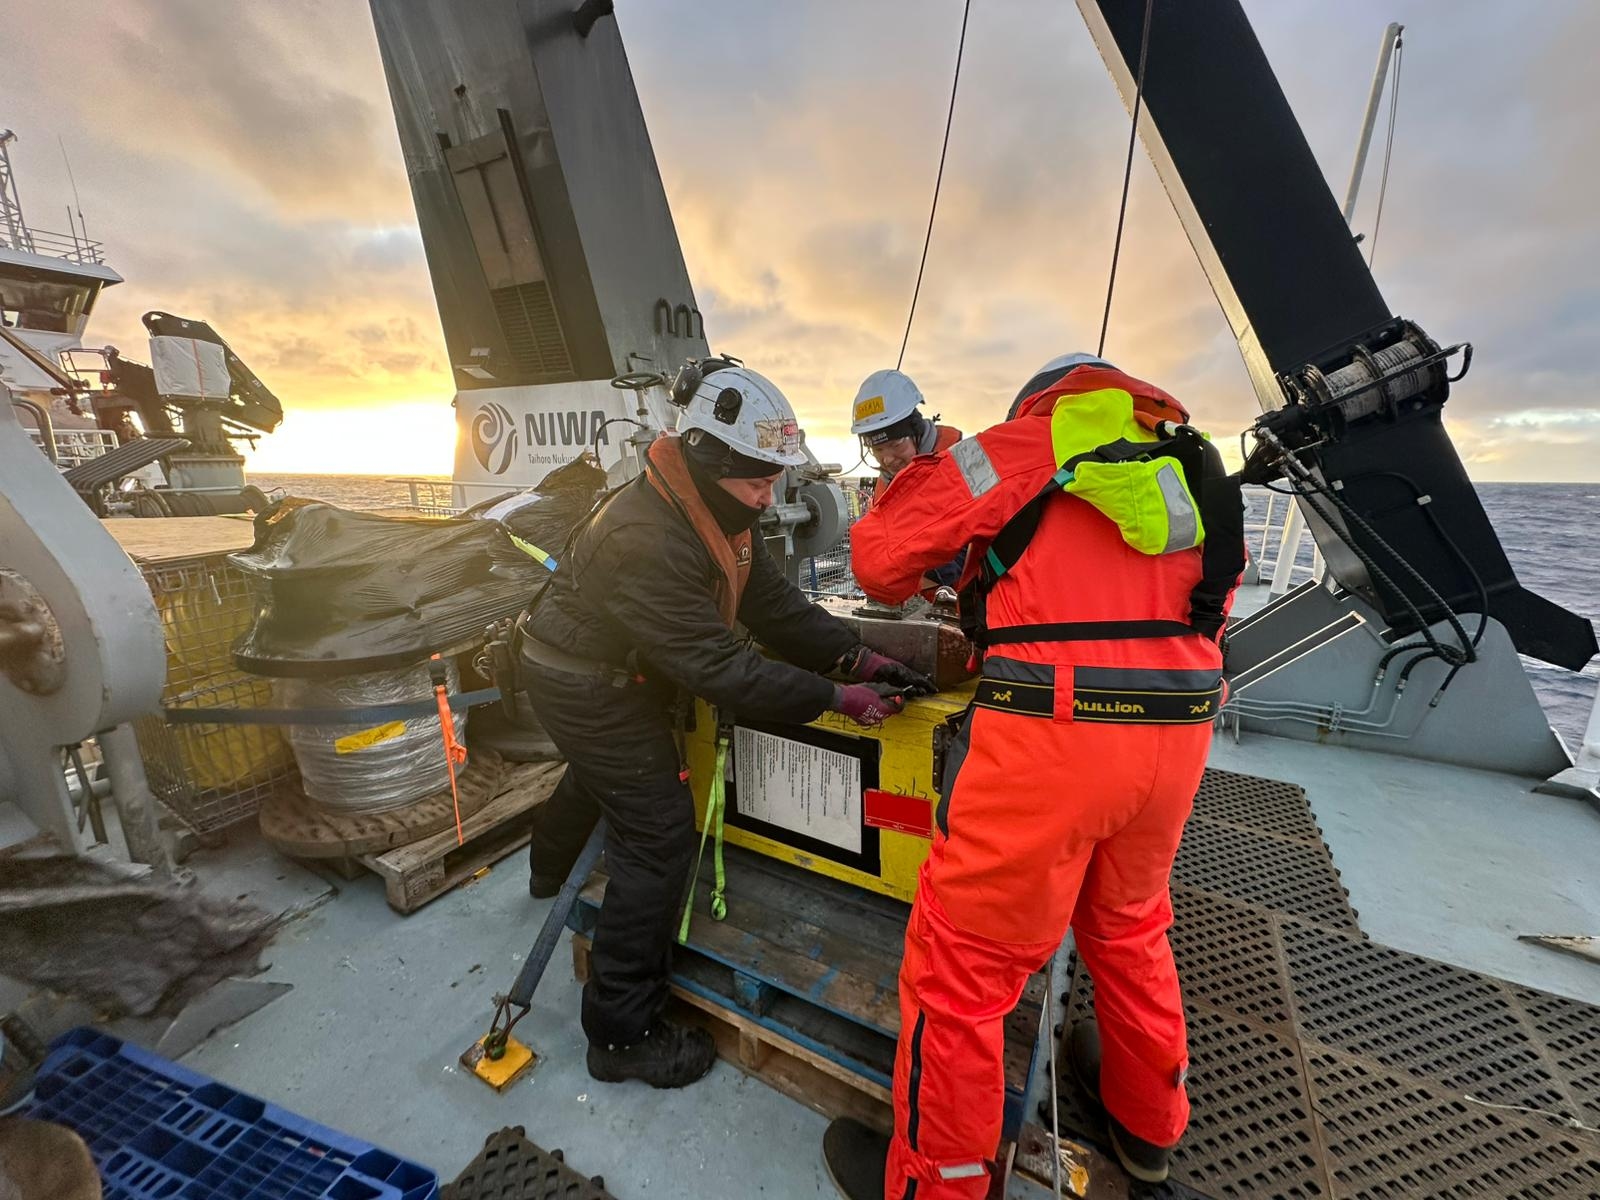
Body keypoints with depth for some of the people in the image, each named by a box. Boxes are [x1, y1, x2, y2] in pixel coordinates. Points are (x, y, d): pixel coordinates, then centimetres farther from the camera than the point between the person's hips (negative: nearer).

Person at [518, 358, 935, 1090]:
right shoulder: (646, 539, -36)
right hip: (586, 689, -10)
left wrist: (858, 658, -17)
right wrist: (836, 699, -34)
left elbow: (774, 604, -7)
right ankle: (622, 1035, 12)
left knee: (599, 776, 33)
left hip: (617, 671, 10)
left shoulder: (718, 512, -7)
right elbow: (720, 670, -36)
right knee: (658, 835, -7)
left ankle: (551, 872, 67)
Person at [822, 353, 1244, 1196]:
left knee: (958, 964, 10)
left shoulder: (1021, 444, 4)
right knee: (1129, 927, 31)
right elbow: (1209, 614, 23)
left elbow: (878, 556, 0)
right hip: (1178, 740, 8)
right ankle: (1149, 1123, 55)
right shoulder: (1196, 470, 22)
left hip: (1051, 739, -7)